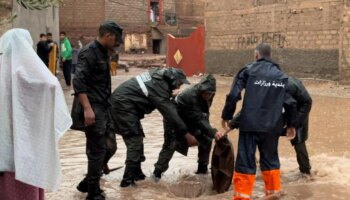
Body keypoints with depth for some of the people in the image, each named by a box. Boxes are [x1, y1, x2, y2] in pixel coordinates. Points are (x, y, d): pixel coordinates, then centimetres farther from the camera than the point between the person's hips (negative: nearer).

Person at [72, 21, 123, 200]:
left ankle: (88, 183, 27)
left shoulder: (103, 52, 15)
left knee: (109, 147, 14)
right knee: (98, 150, -3)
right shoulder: (89, 52, -15)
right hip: (92, 109, -10)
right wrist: (87, 108, -29)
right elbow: (78, 82, -23)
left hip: (103, 108, 10)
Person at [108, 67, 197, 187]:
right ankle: (128, 180, -10)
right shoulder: (159, 87, -19)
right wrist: (187, 135, -17)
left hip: (120, 101, 10)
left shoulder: (159, 75, 8)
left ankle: (136, 173, 22)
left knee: (136, 138, 14)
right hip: (123, 104, -10)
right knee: (135, 140, -11)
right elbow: (171, 114, -20)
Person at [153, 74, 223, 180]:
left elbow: (204, 115, -3)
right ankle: (158, 172, -10)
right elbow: (199, 119, -41)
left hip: (190, 120, 7)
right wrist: (213, 132, -47)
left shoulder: (207, 96, -15)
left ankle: (203, 168, 13)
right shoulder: (191, 95, -38)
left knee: (206, 139, 1)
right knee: (170, 144, -17)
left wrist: (209, 131, -12)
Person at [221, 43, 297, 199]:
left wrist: (226, 116, 4)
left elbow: (233, 95, -6)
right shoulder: (281, 76, 10)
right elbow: (290, 102, 10)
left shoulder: (248, 70, 0)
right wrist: (291, 124, 20)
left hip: (250, 124, -3)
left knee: (245, 161, 0)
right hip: (272, 126, 4)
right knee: (270, 159, 18)